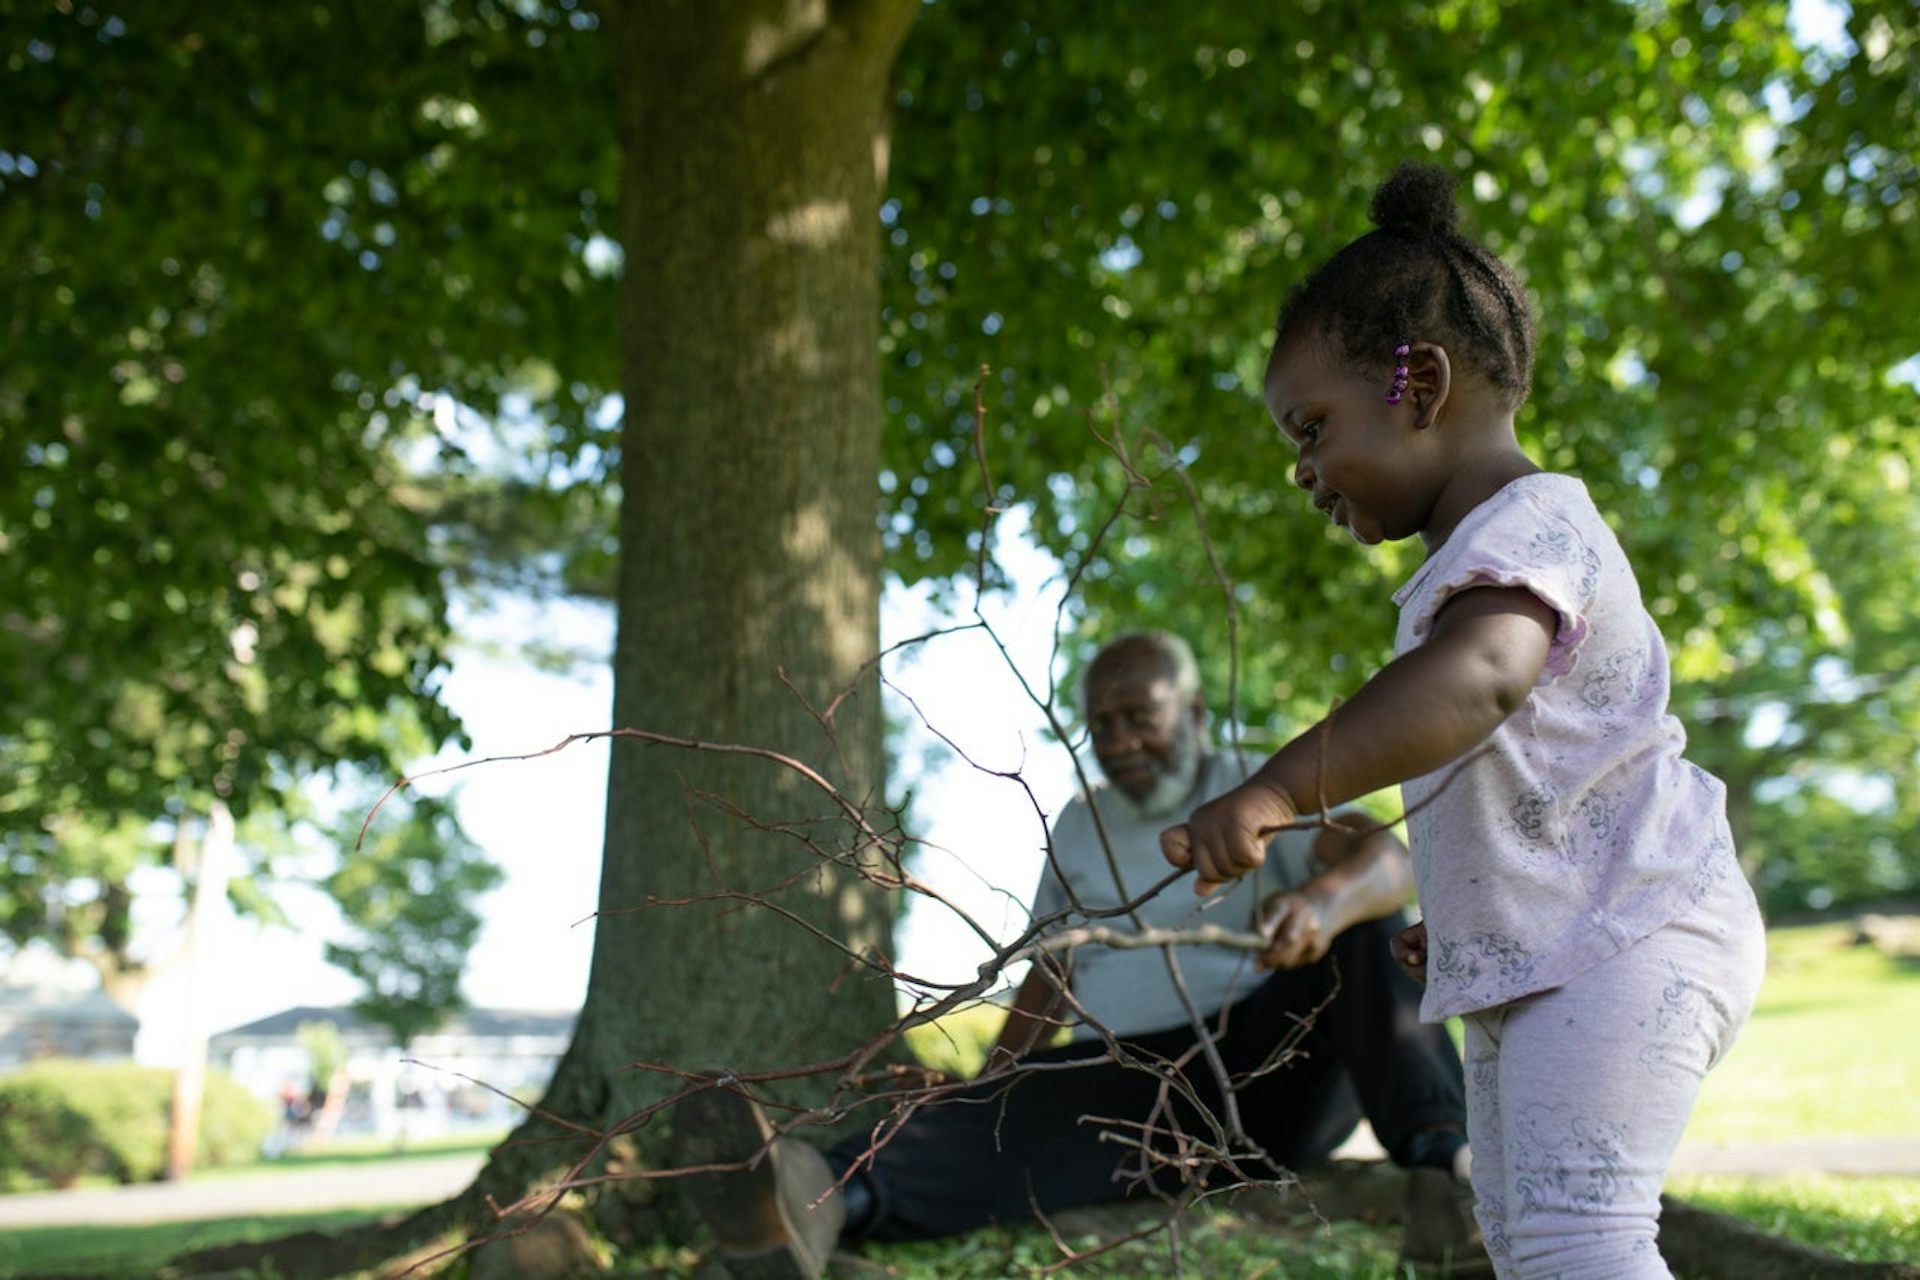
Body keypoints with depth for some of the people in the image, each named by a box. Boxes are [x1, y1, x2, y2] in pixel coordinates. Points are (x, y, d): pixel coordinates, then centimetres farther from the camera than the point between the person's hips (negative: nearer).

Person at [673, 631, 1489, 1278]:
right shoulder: (1080, 825, 17)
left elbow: (1385, 860, -18)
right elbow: (1048, 977, 18)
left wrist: (1326, 899, -43)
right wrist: (982, 1098, 3)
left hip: (1276, 1066, -1)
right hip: (1134, 1086, 2)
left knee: (1364, 922, -26)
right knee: (1025, 1118, -31)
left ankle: (1440, 1172, -47)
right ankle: (821, 1201, -63)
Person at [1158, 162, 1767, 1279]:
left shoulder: (1533, 520, -14)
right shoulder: (1478, 559, 20)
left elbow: (1477, 679, -37)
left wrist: (1282, 789, -47)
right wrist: (1459, 920, 28)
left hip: (1627, 941, -11)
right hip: (1533, 959, 11)